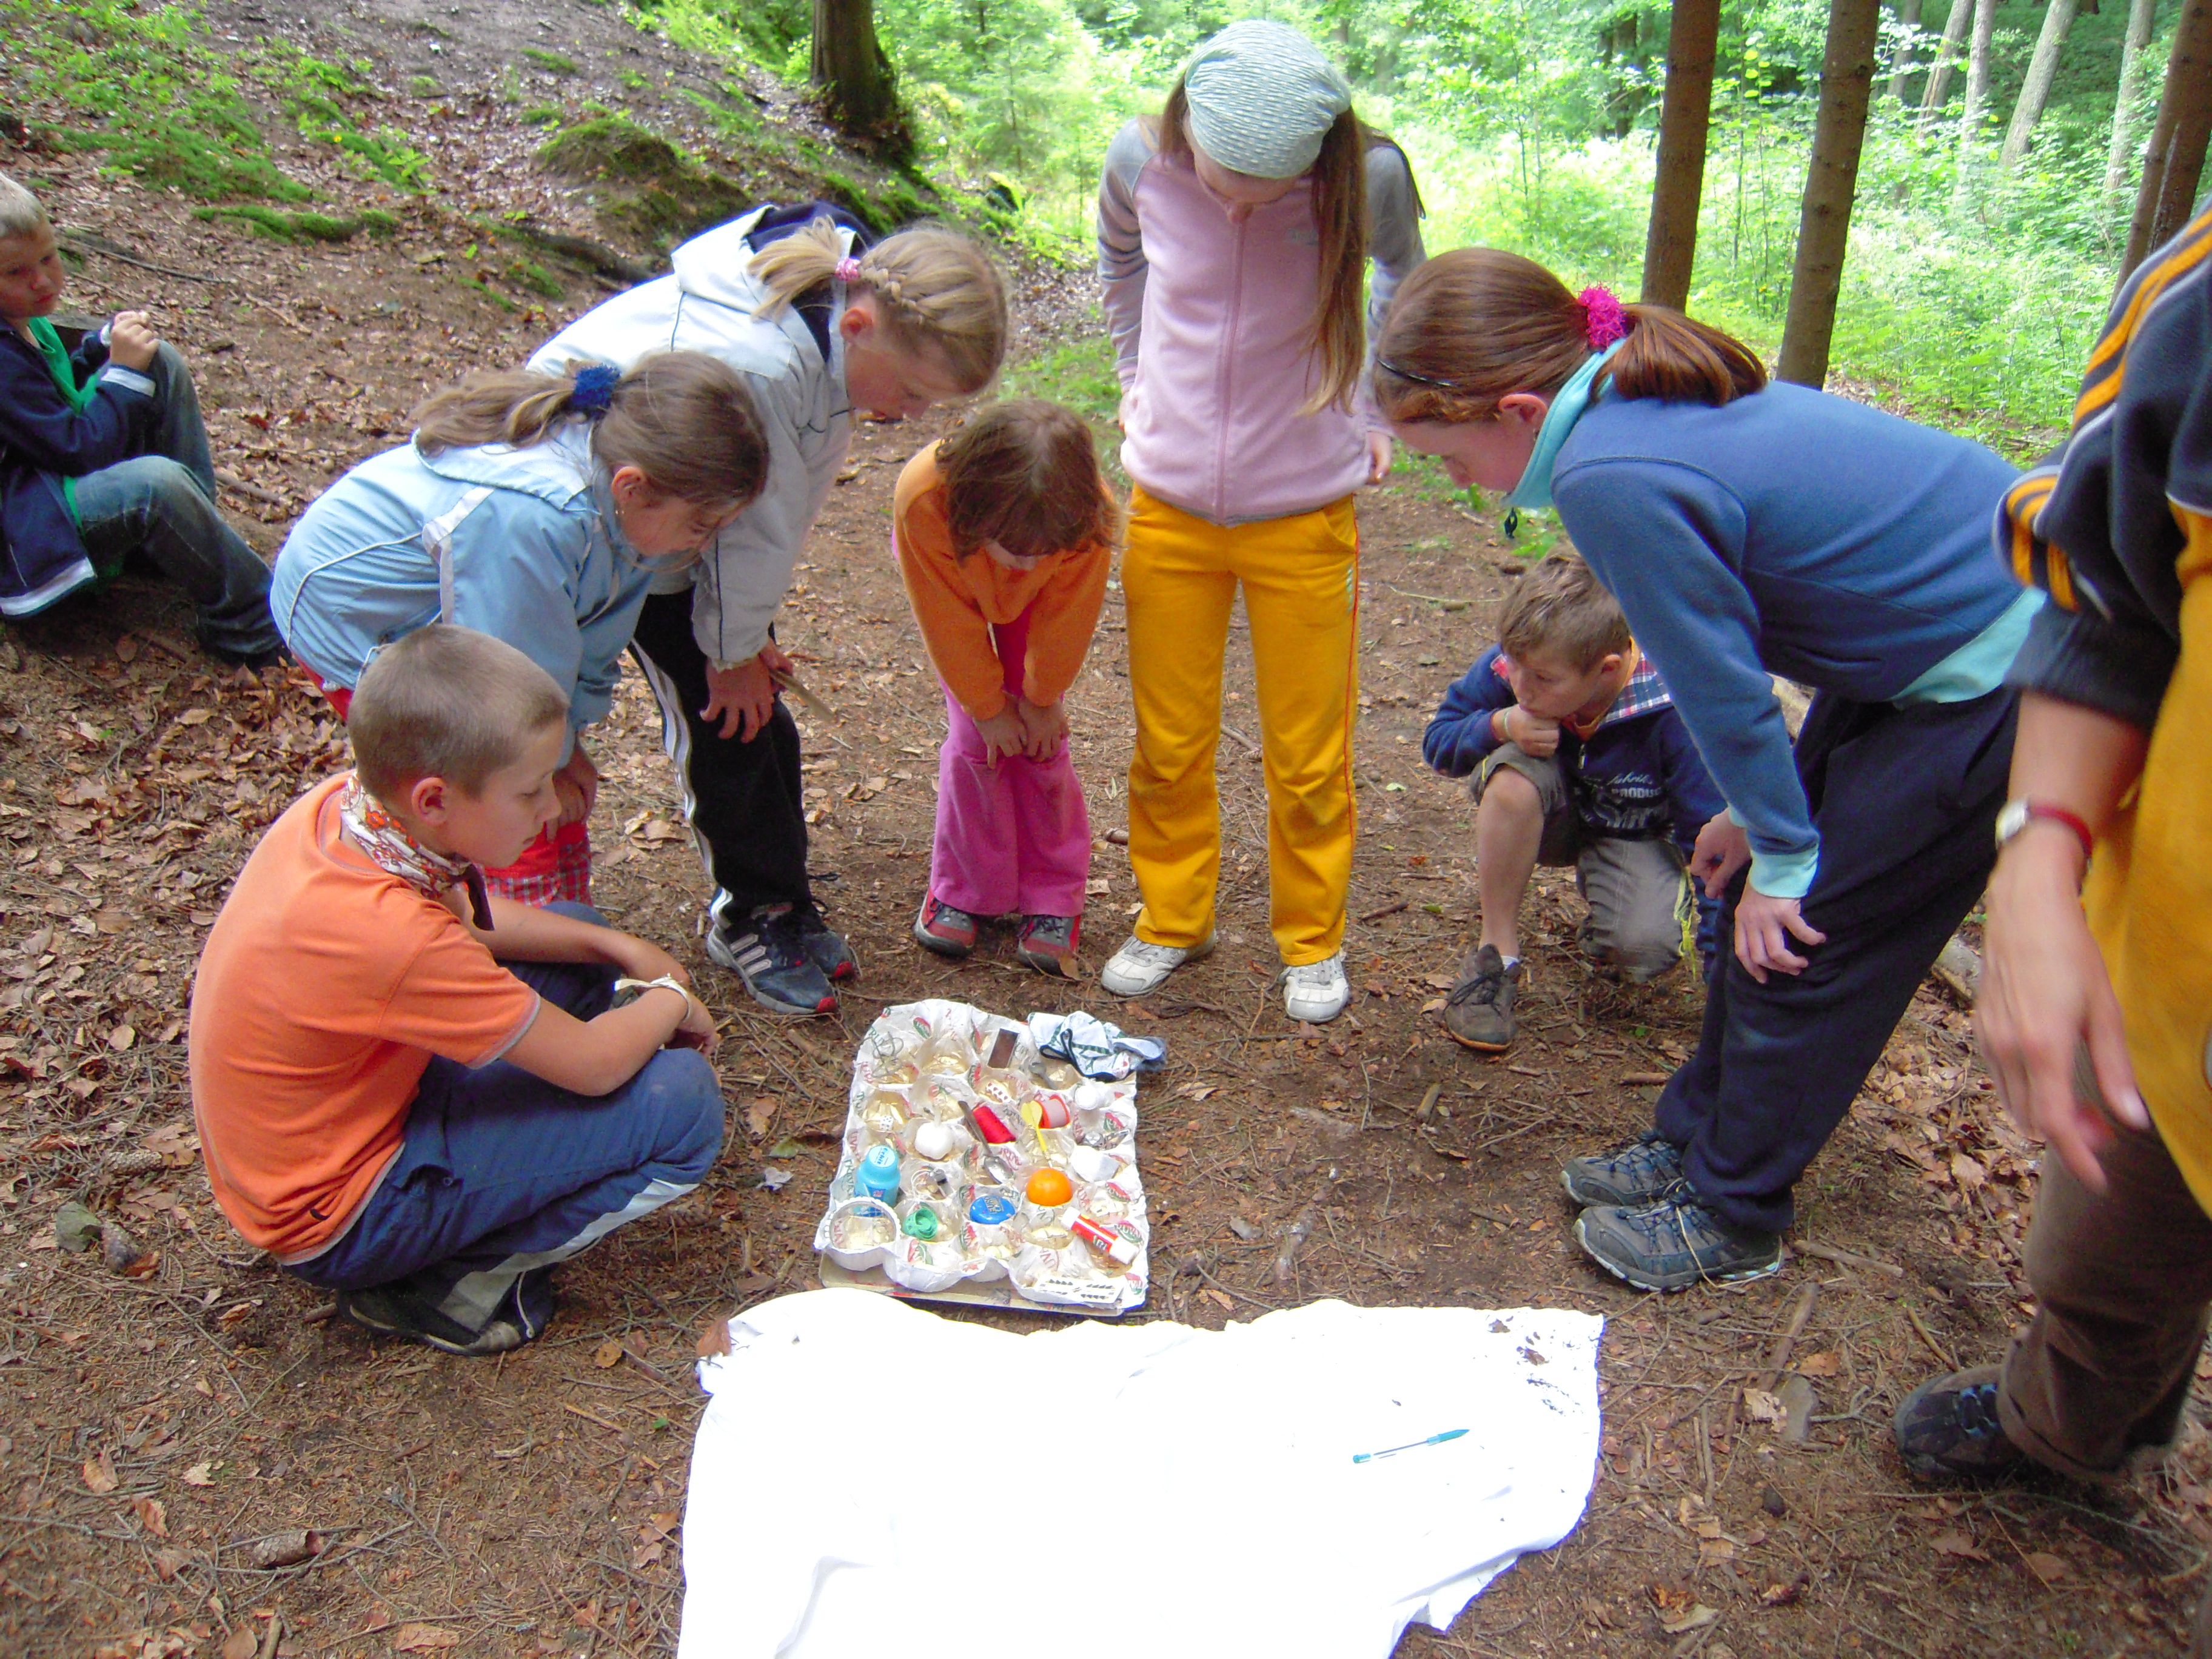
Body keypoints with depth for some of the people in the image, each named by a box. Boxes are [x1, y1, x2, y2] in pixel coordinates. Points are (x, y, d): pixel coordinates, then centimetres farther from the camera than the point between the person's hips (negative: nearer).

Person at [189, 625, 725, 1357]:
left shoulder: (344, 803, -12)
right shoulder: (392, 936, -36)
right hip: (338, 1220, -9)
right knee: (681, 1104, -19)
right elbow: (592, 1063, -25)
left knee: (583, 946, 13)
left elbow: (474, 918, 9)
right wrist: (670, 1002, -4)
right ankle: (454, 1285, -5)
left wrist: (621, 949, -2)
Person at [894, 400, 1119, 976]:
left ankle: (1052, 899, 9)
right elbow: (951, 623, -26)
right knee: (975, 735, -9)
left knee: (1039, 737, -7)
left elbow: (1066, 620, -20)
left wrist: (1042, 699, -7)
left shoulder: (1088, 518, -41)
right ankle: (965, 890, 10)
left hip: (1037, 603, 0)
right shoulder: (923, 499, -44)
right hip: (952, 581, 0)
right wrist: (987, 707, -15)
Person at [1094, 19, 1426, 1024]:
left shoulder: (1369, 178, -15)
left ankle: (1312, 938, 30)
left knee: (1310, 755, 8)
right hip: (1169, 504, 2)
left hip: (1305, 515, -1)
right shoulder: (1141, 162, -12)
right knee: (1167, 742, 12)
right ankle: (1173, 918, 33)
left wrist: (1374, 412, 6)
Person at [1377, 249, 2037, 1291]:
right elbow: (1733, 649, 8)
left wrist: (1784, 855, -5)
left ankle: (1732, 1214, 20)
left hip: (1996, 684, -9)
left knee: (1803, 939, 1)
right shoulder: (1649, 397, 0)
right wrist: (1759, 816, 14)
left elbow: (1722, 685, -19)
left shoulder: (1616, 480, -30)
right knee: (1763, 905, 14)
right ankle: (1698, 1139, 31)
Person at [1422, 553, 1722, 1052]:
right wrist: (1501, 726, -34)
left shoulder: (1670, 711, -32)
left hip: (1634, 834, -1)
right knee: (1515, 776, -36)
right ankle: (1496, 952, -17)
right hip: (1552, 816, 2)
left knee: (1646, 946, -31)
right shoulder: (1509, 665, -26)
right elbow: (1438, 740, -11)